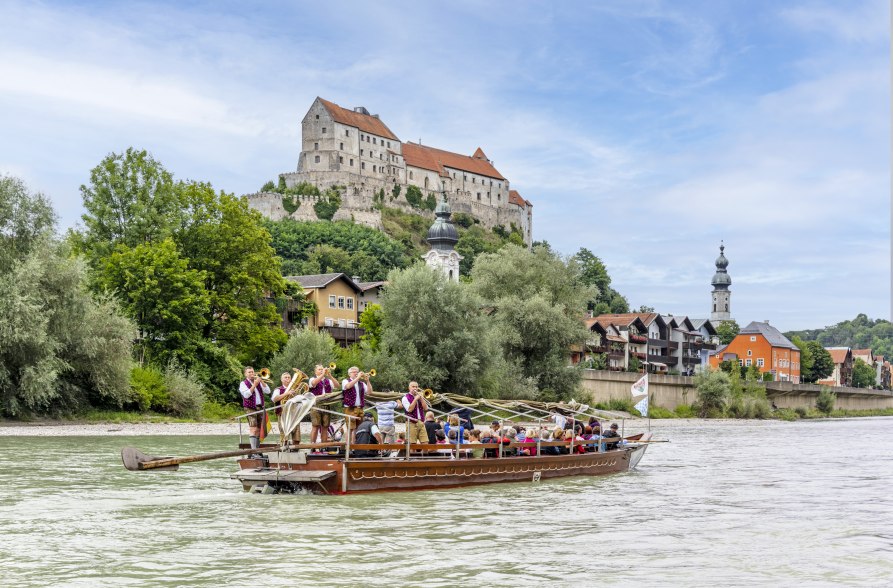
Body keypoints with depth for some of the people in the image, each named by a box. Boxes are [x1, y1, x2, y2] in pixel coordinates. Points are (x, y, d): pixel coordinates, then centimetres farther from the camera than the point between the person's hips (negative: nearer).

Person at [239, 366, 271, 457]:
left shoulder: (259, 382, 18)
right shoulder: (243, 383, 5)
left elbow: (267, 391, 5)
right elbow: (246, 395, -12)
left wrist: (261, 381, -5)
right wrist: (254, 385, -14)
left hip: (260, 408, 5)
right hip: (250, 409, -5)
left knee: (259, 430, 4)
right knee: (253, 429, -17)